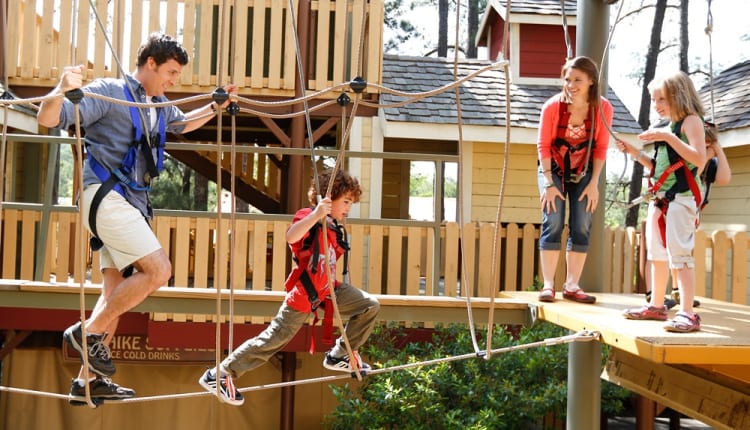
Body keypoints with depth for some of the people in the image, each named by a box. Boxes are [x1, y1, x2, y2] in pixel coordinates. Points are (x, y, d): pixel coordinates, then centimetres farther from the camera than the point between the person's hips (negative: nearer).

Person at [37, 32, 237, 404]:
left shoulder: (158, 106, 16)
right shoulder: (108, 92, -8)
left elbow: (182, 123, 40)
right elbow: (48, 119, -16)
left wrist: (216, 106, 29)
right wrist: (62, 90, -36)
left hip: (131, 202, 9)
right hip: (105, 193, -9)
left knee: (118, 291, 7)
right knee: (158, 269, -18)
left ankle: (89, 380, 13)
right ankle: (88, 332, -5)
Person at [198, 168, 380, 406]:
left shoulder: (335, 229, 12)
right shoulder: (308, 217, -14)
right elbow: (291, 237, -38)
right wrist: (316, 214, -46)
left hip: (328, 289, 8)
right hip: (303, 293, -8)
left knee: (370, 305, 2)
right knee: (274, 338, -7)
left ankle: (340, 355, 14)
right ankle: (219, 375, 2)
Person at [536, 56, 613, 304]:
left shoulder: (603, 108, -16)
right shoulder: (553, 106, -20)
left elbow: (601, 148, -7)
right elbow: (543, 145, -13)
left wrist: (594, 183, -10)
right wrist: (549, 184, -16)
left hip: (584, 173, 2)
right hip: (553, 170, -2)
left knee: (581, 228, -2)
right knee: (553, 224, -10)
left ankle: (571, 285, 3)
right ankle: (548, 284, -7)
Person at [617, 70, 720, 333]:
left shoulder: (691, 120, -6)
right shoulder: (665, 128, 18)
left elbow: (699, 158, -20)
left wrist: (668, 137, -25)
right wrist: (634, 153, 11)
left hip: (682, 196, -9)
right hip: (659, 197, 9)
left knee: (680, 253, -13)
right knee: (656, 252, 13)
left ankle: (687, 314, -14)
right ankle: (656, 306, 23)